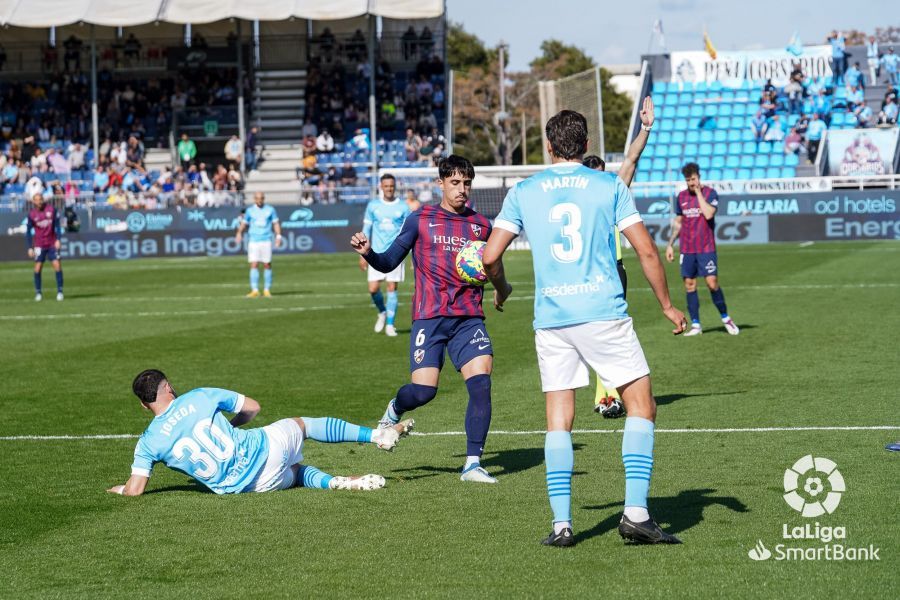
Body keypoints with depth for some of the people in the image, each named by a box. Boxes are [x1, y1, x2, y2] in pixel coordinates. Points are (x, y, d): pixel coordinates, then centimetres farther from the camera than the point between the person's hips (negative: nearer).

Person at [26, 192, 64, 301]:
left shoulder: (51, 209, -5)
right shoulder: (32, 214, -3)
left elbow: (57, 225, 0)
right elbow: (28, 232, 2)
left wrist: (58, 240, -8)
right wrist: (30, 248, -3)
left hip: (52, 243, 0)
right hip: (39, 245, 0)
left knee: (57, 265, -8)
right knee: (38, 268, -3)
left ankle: (59, 291, -1)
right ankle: (38, 292, 8)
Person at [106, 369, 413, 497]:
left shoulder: (147, 443, -3)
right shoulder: (199, 397, -3)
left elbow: (134, 491, -6)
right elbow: (252, 407, 8)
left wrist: (119, 489, 17)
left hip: (239, 487, 2)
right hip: (266, 449, -2)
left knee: (296, 472, 32)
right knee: (302, 423, 28)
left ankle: (335, 481, 2)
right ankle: (377, 434, 29)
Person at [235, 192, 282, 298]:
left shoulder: (270, 210, 5)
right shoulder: (250, 210, 7)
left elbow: (276, 223, 9)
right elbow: (244, 223, 10)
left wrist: (278, 236, -3)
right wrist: (239, 233, -7)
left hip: (266, 241, 0)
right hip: (253, 241, 0)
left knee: (267, 265, 1)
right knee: (253, 265, -8)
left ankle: (267, 290, 10)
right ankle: (255, 290, -8)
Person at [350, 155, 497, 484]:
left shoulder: (481, 225, 12)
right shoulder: (420, 220, 6)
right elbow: (388, 263, 7)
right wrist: (368, 253, -14)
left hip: (469, 317, 2)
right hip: (430, 317, -2)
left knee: (481, 385, -14)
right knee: (423, 391, -12)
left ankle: (473, 463, -6)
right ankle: (395, 410, 25)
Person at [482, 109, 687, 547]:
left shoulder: (523, 192, 7)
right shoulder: (610, 186, 3)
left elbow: (490, 256, 4)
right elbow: (646, 251, 0)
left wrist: (501, 289, 25)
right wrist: (667, 305, 11)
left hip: (550, 318, 2)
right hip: (603, 314, -2)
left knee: (559, 420, 8)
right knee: (641, 406, 6)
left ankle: (561, 523, 0)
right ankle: (636, 512, -6)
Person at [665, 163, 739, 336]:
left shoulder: (710, 193, -4)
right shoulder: (681, 196, 10)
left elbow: (709, 214, -21)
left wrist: (698, 193, -15)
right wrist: (670, 244, 15)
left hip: (706, 248, -4)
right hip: (686, 249, 4)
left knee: (712, 283, -10)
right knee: (689, 285, 2)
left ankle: (726, 319, 7)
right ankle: (695, 325, 7)